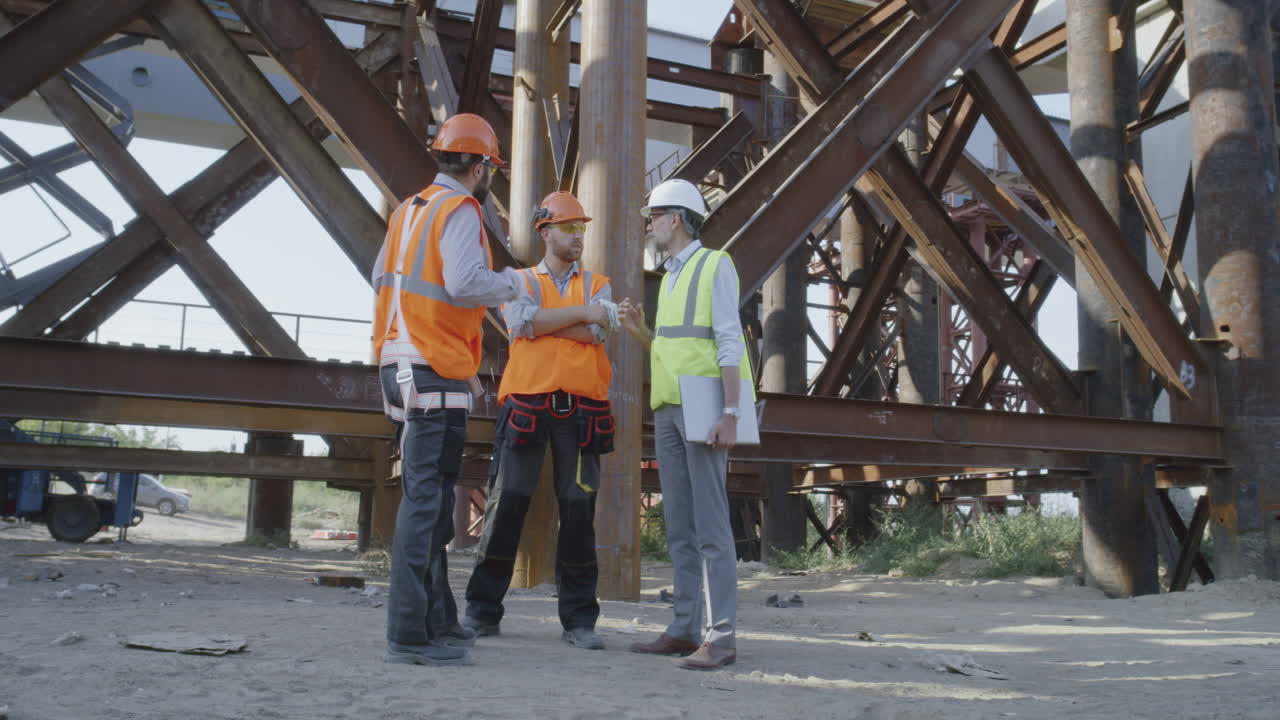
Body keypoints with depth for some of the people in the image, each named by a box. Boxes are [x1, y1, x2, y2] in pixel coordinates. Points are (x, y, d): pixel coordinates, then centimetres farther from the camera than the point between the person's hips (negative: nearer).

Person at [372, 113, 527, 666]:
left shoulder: (409, 210, 18)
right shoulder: (459, 211, -8)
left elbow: (381, 278, 20)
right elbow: (467, 284, -21)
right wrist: (514, 283, -3)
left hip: (400, 365, 9)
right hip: (436, 372, -9)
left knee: (425, 496, 14)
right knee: (426, 499, -8)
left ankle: (437, 622, 22)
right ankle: (410, 636, -6)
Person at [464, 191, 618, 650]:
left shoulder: (598, 285, 16)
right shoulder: (521, 281, 14)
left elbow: (597, 332, -4)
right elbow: (522, 321, -9)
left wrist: (540, 323, -6)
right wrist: (581, 312, -7)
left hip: (581, 409, 1)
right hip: (526, 405, -1)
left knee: (579, 512, 2)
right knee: (507, 503, -1)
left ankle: (578, 619, 9)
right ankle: (483, 609, 10)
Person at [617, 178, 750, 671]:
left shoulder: (714, 264, -3)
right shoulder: (669, 278, 21)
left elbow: (728, 343, -12)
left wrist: (730, 413, -19)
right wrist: (639, 331, 8)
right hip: (668, 409, 8)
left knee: (710, 524, -10)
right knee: (679, 525, 7)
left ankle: (720, 637, -7)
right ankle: (685, 630, 11)